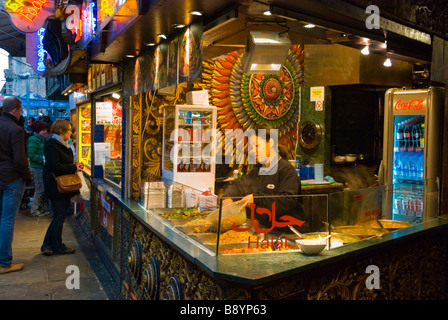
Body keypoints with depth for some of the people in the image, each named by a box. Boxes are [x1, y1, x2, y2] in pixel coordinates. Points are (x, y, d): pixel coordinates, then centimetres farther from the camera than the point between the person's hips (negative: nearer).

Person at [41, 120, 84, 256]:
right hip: (56, 186, -10)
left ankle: (47, 245, 20)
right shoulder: (52, 145, -16)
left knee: (59, 216, 13)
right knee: (59, 216, -1)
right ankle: (57, 247, 12)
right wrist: (74, 168, -16)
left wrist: (74, 165, 6)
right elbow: (55, 167, -23)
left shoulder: (62, 144, 15)